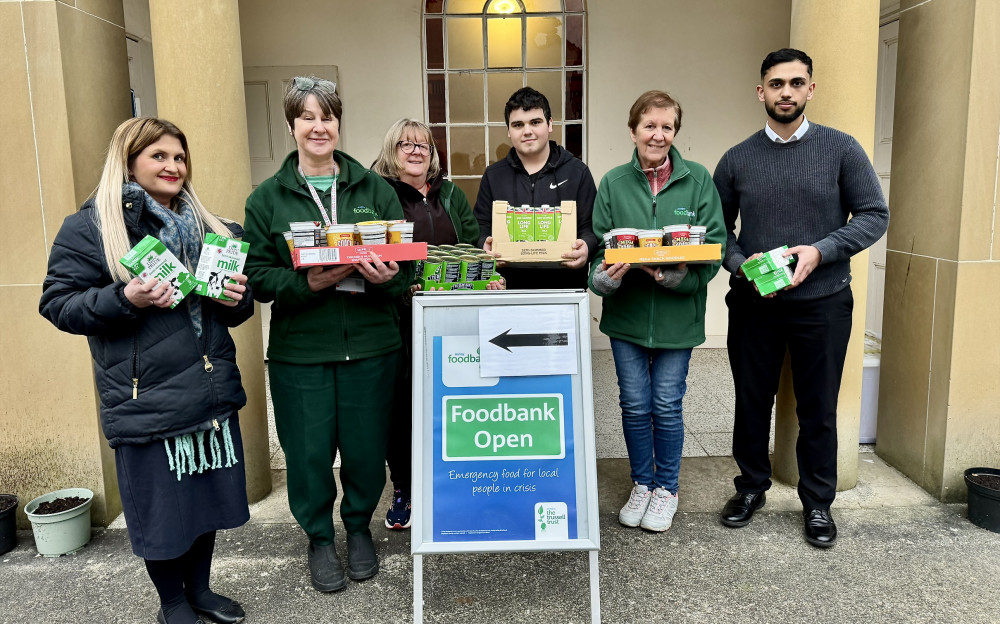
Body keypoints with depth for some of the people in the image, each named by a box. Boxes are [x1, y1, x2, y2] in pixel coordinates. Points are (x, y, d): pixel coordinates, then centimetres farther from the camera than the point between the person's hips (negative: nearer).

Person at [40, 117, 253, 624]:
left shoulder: (206, 226, 12)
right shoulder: (88, 228, -5)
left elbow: (233, 306, 19)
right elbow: (58, 305, -7)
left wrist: (237, 298, -5)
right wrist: (124, 299, -23)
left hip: (211, 392, 5)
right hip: (145, 404, -5)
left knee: (207, 496, 17)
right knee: (160, 509, 9)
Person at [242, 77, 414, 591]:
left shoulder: (374, 188, 7)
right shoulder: (267, 197, 4)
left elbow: (406, 261, 4)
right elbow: (257, 275, -2)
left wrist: (386, 276, -18)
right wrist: (307, 283, -20)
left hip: (370, 346, 1)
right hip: (299, 351, 0)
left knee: (366, 448, 10)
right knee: (309, 452, 8)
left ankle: (359, 525, 37)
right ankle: (319, 538, 33)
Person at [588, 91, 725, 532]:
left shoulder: (698, 179, -3)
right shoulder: (613, 183, 1)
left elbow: (714, 246, -7)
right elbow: (599, 244, 0)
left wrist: (676, 274, -23)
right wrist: (605, 276, -21)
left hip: (677, 314, -1)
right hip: (626, 314, 2)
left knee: (667, 407, 7)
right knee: (634, 405, 10)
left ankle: (666, 488, 29)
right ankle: (641, 485, 31)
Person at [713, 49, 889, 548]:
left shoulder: (840, 148, -1)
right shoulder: (737, 160, 4)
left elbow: (874, 214, -1)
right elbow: (718, 228, 8)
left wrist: (821, 251, -16)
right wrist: (740, 263, -11)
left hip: (822, 302, -1)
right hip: (752, 302, 2)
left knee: (818, 408, 9)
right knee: (752, 402, 13)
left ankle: (818, 502, 27)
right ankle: (752, 486, 33)